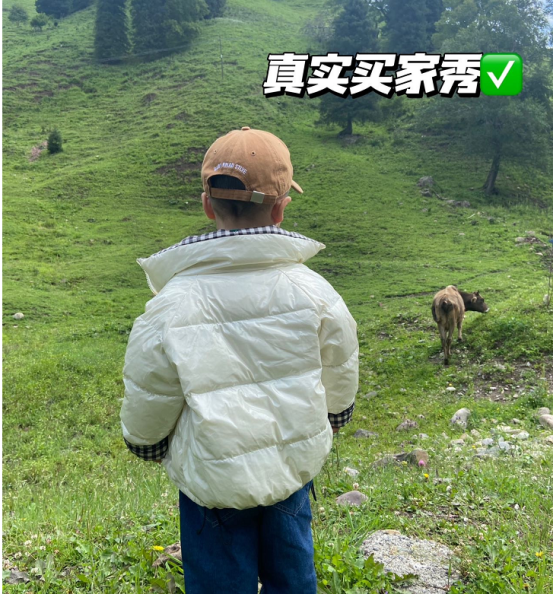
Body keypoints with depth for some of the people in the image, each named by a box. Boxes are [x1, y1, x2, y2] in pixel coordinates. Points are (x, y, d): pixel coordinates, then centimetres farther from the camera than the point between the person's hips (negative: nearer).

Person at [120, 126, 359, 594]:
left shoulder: (169, 309, -22)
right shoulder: (314, 292, -15)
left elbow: (145, 414, -10)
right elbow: (339, 391, 0)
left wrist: (146, 446, 13)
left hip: (213, 481, -2)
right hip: (295, 468, 3)